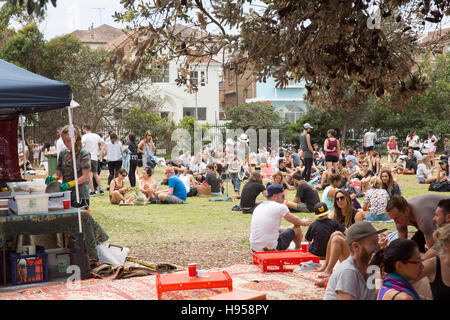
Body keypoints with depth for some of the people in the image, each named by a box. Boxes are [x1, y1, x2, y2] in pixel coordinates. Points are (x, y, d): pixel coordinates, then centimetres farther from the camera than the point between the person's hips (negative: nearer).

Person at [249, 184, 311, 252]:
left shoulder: (258, 207, 11)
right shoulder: (280, 207, -9)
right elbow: (296, 221, 9)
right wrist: (304, 222, 30)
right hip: (272, 248, -7)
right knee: (297, 228, 15)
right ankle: (298, 249, 39)